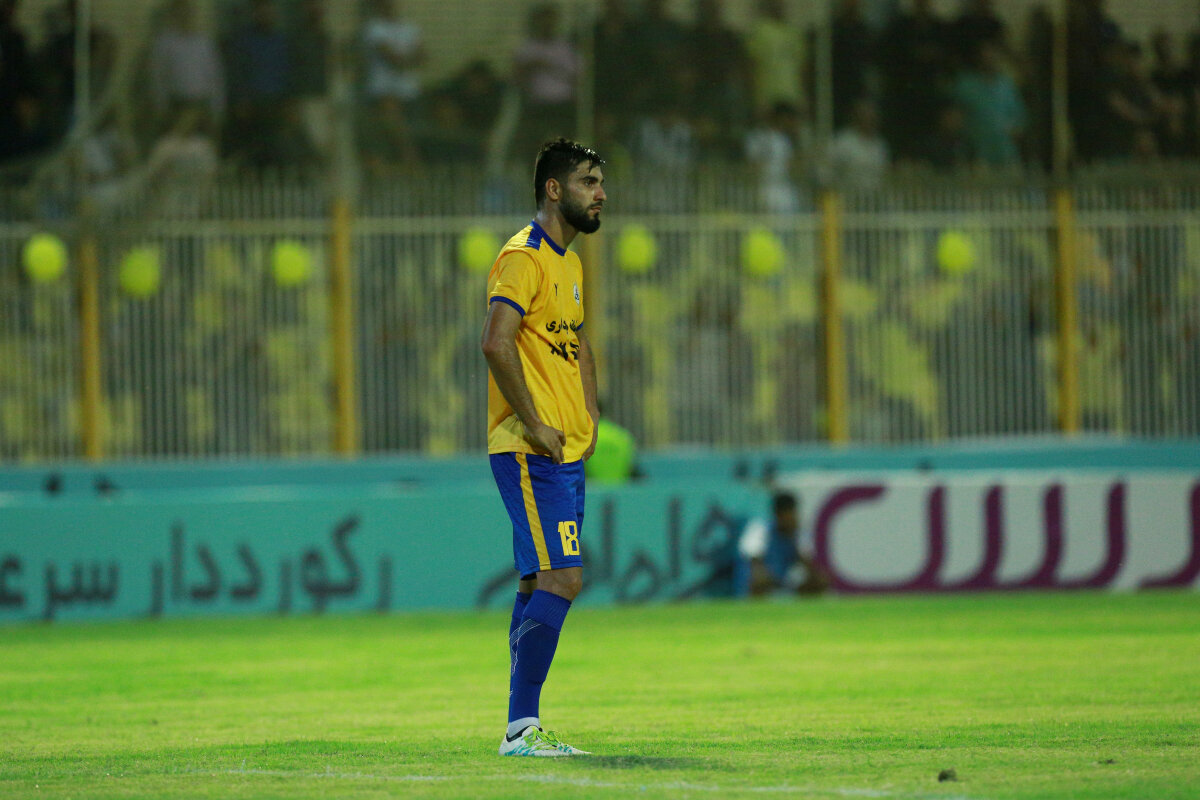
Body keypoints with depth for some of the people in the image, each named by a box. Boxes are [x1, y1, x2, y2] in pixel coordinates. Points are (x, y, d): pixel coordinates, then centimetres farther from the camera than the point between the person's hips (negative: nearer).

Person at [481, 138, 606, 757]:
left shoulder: (569, 264, 19)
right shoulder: (524, 258, -12)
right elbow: (497, 343, -23)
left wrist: (589, 418, 17)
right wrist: (534, 426, -21)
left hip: (565, 451, 10)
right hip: (531, 451, -10)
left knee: (541, 584, 9)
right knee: (561, 579, -16)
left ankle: (521, 728, 11)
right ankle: (522, 727, -16)